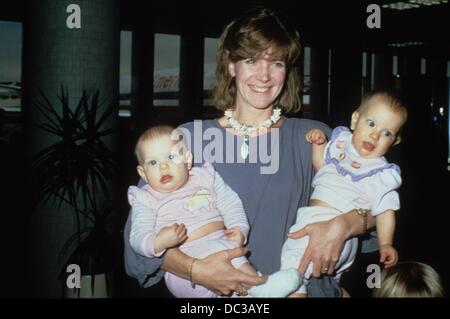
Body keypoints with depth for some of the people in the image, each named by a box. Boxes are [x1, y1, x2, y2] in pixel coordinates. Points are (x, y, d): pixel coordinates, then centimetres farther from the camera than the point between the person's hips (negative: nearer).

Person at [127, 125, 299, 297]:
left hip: (222, 243, 5)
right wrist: (159, 242, -26)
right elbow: (138, 237, -3)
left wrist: (239, 228, -3)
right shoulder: (146, 200, 7)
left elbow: (230, 204, 17)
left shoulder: (205, 177, 16)